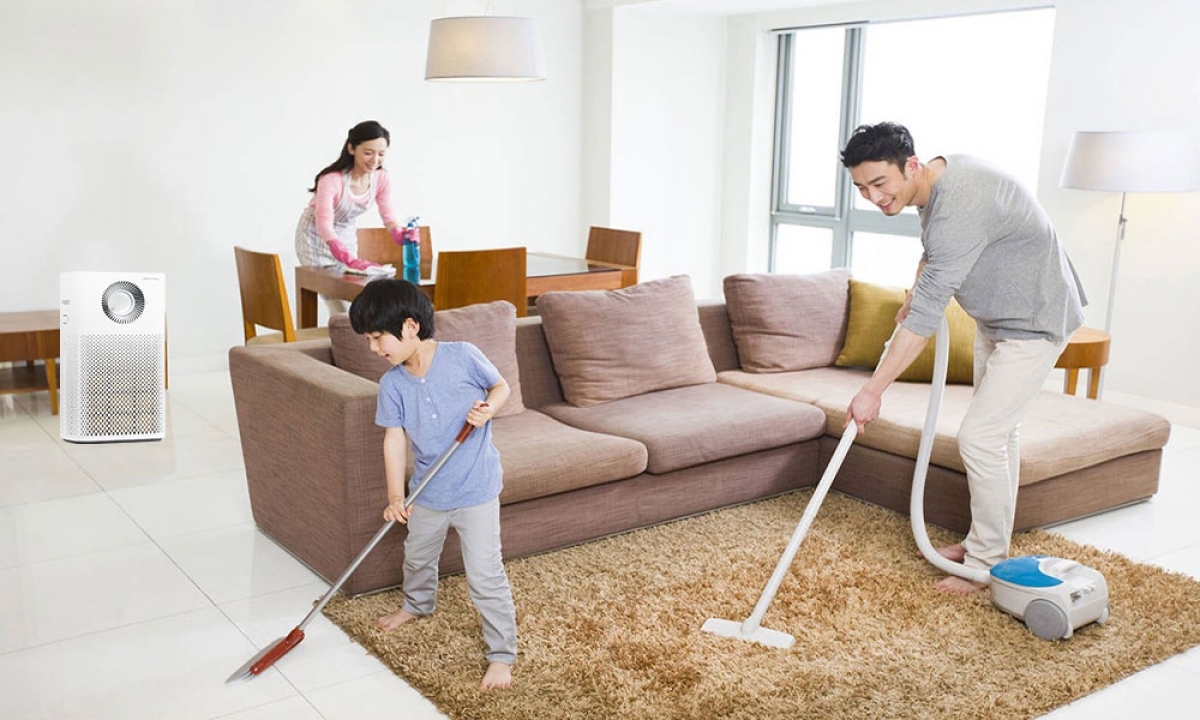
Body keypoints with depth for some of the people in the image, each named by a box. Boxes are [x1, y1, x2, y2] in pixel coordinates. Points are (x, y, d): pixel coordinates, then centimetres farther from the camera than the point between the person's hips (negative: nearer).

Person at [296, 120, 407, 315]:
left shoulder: (381, 179, -16)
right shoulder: (332, 179, -33)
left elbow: (388, 216, -17)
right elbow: (324, 223, -42)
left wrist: (400, 235, -41)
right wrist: (351, 260, -56)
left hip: (346, 235, 5)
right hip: (316, 236, -5)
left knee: (349, 296, 7)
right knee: (336, 303, -10)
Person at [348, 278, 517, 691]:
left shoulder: (463, 357, -17)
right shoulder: (392, 384, -8)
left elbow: (501, 386, -2)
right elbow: (394, 440, -10)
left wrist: (488, 408, -23)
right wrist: (395, 498, -18)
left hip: (476, 490, -5)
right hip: (428, 492, 5)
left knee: (485, 576, -3)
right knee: (417, 556, 28)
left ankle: (502, 655, 13)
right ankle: (418, 604, 59)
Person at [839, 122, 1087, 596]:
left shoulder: (960, 207, -35)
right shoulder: (936, 180, -3)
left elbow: (925, 315, -37)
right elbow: (934, 249, 21)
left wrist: (873, 390, -35)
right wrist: (917, 287, 5)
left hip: (1034, 322, -10)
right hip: (995, 317, 10)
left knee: (979, 437, -12)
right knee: (998, 431, 17)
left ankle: (987, 565, 3)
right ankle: (986, 541, 31)